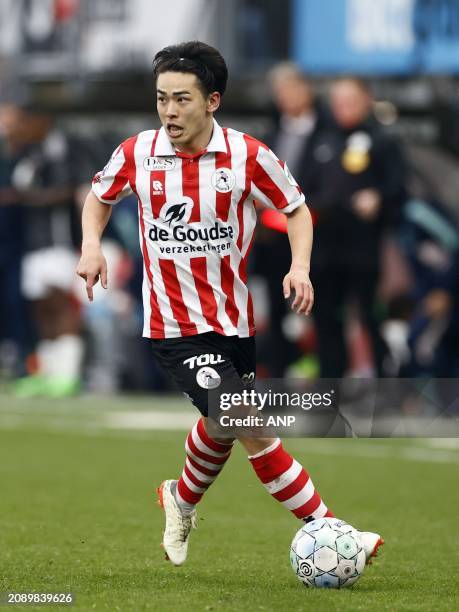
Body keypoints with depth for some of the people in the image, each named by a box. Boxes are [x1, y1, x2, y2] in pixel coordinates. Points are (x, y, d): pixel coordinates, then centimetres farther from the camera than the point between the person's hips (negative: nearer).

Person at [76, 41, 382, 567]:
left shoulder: (248, 156, -9)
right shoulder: (137, 154, -6)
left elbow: (296, 209, 5)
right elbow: (99, 196, 15)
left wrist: (300, 265, -12)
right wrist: (91, 246, -2)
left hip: (235, 321, 3)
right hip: (175, 327, -3)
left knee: (223, 427, 20)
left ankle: (182, 502, 50)